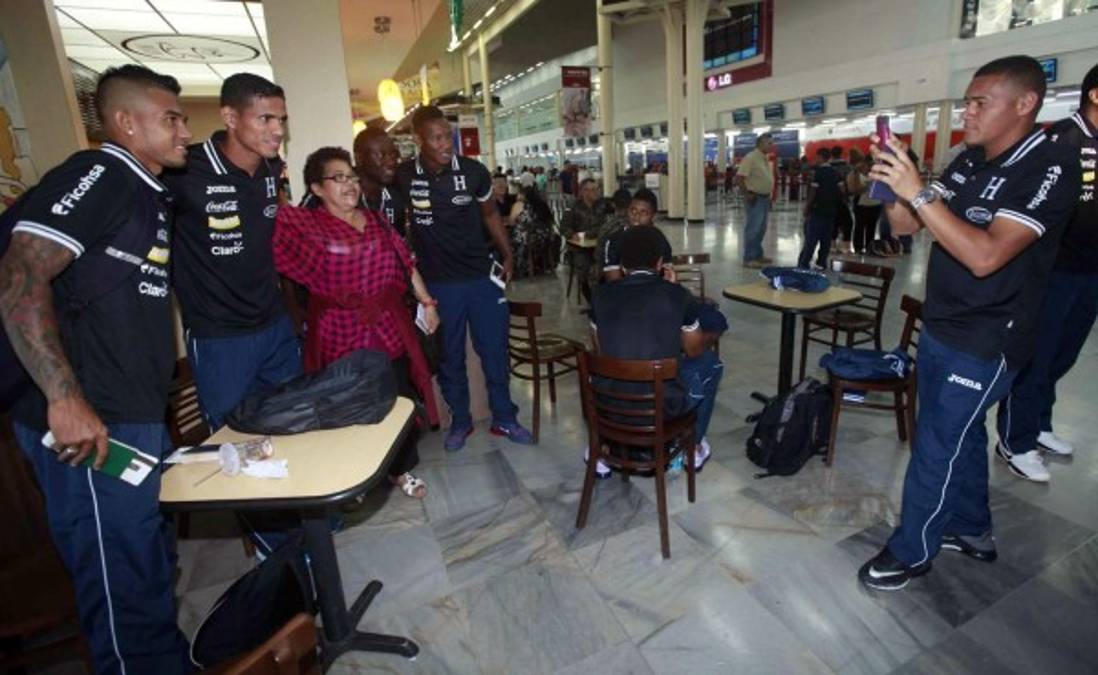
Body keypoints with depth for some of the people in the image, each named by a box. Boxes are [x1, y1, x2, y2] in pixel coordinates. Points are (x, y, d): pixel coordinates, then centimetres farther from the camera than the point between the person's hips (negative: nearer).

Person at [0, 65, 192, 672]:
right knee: (123, 584, 3)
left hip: (140, 417, 10)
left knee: (153, 564, 23)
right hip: (90, 424, -10)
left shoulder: (149, 193, 16)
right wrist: (64, 398, -28)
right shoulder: (95, 176, -12)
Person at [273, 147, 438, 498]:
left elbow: (406, 263, 14)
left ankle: (401, 468, 32)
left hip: (389, 329, 4)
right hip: (341, 336, -4)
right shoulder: (305, 223, -3)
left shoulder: (376, 220, 11)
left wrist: (426, 301, 12)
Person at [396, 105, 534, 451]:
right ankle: (460, 422, 30)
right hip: (438, 283, 0)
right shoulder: (403, 177, -8)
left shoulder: (474, 171, -7)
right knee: (449, 357, 11)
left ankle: (504, 419, 26)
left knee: (495, 351, 8)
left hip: (482, 276, 1)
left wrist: (507, 255, 7)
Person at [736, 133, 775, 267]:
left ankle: (757, 254, 23)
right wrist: (747, 194, -18)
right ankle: (749, 258, -2)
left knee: (761, 229, 14)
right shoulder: (751, 158, -14)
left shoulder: (766, 158, 13)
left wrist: (769, 196, 15)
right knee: (753, 228, -7)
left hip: (765, 198, 9)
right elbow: (739, 178, -20)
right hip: (755, 198, -9)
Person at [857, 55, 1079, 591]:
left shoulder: (1051, 169, -17)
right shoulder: (969, 161, 5)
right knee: (962, 434, 20)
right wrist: (893, 185, -13)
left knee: (935, 449, 1)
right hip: (940, 328, 8)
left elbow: (985, 255, -30)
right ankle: (972, 531, 40)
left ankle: (910, 552, 19)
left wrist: (918, 191, -31)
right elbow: (905, 225, 6)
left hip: (985, 344, -8)